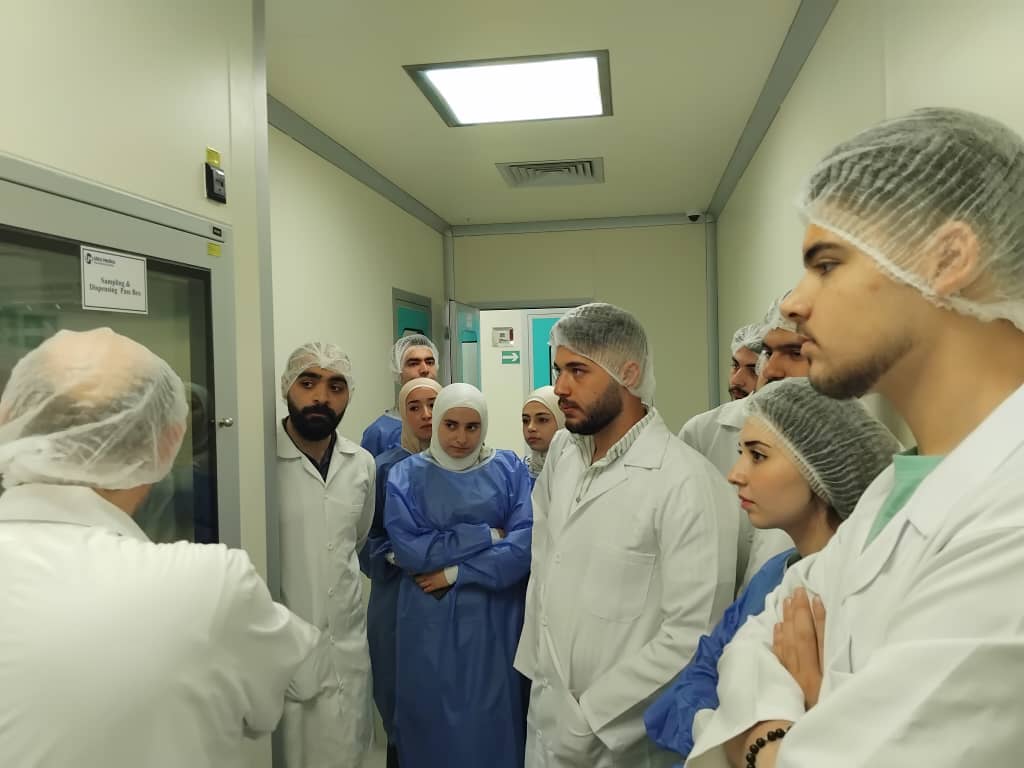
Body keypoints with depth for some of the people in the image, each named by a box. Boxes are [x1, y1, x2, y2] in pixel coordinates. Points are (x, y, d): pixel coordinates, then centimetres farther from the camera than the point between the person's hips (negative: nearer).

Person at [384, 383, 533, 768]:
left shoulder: (509, 468, -1)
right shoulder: (407, 475, -2)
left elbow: (525, 544, -11)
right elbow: (408, 549, -13)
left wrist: (455, 573, -15)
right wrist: (485, 535, -13)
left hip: (494, 618, 0)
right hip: (430, 621, 0)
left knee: (490, 716, 11)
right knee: (432, 714, 12)